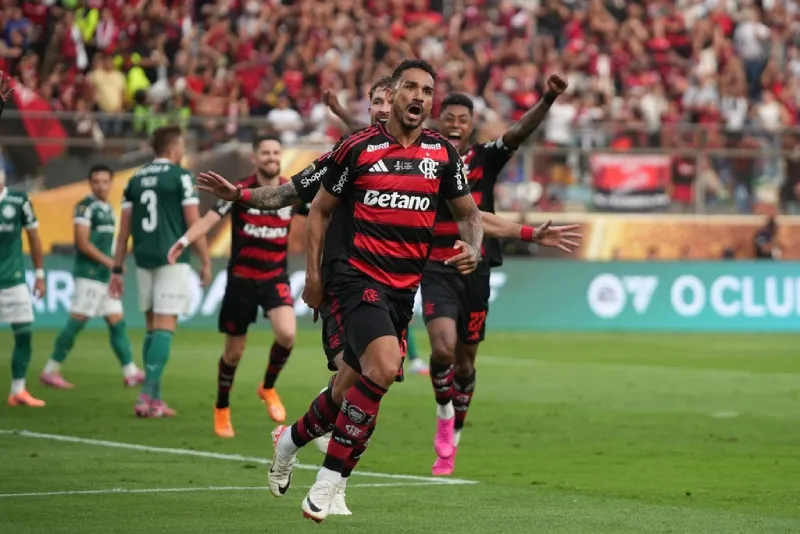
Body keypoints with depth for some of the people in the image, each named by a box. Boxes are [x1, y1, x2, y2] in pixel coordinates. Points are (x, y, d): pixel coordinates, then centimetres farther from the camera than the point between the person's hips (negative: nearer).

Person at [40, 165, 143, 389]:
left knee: (117, 323, 8)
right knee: (76, 322, -7)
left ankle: (130, 373, 10)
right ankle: (50, 372, 0)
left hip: (105, 277, 9)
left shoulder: (108, 209, 16)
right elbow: (83, 243, -16)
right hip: (89, 275, -9)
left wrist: (115, 271, 14)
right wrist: (111, 262, -17)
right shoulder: (86, 207, -11)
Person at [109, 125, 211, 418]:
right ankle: (146, 395, -16)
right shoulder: (181, 177, -4)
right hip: (172, 259, -6)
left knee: (152, 327, 13)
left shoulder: (136, 179, 12)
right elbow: (194, 223, -8)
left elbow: (124, 229, 10)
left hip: (144, 260, 6)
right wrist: (206, 262, -1)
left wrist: (117, 269, 13)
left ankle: (155, 398, 13)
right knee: (164, 328, -7)